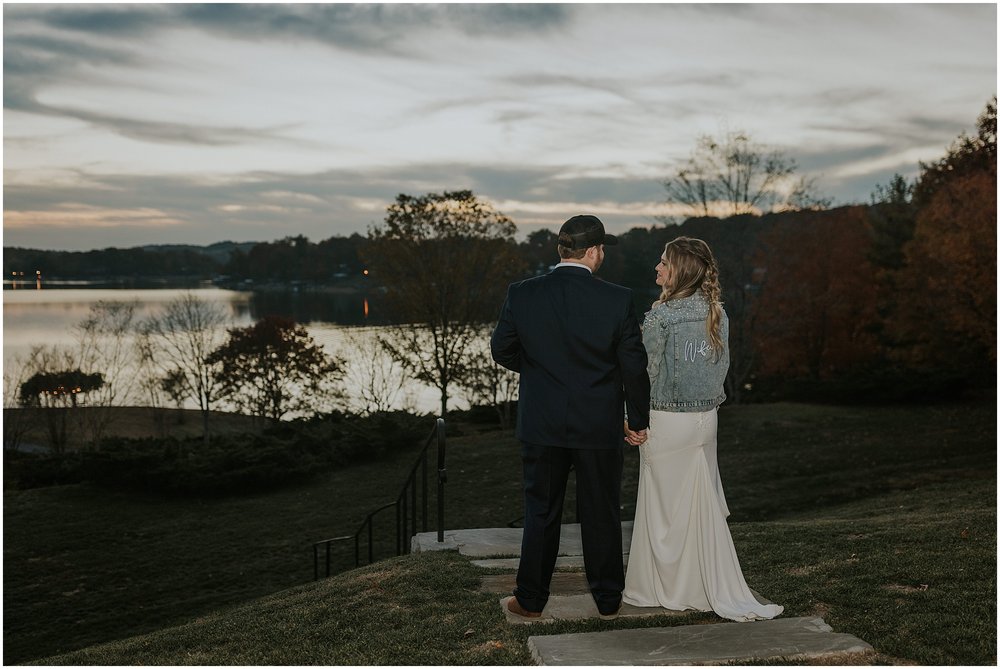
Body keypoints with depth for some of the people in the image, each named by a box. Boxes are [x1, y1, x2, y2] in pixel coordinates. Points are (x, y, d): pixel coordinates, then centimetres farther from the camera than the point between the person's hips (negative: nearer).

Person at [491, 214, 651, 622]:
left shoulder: (522, 295, -8)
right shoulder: (617, 300, -12)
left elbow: (502, 350, 2)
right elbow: (634, 367, -6)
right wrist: (638, 420, 7)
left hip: (542, 424, 1)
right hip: (600, 427, -1)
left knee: (541, 512, 13)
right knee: (601, 513, 13)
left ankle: (530, 601, 20)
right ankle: (608, 600, 26)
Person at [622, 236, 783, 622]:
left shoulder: (660, 316, -15)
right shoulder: (717, 314, 4)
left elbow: (647, 373, -12)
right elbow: (721, 367, 9)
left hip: (667, 422, -6)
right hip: (707, 418, 6)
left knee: (664, 506, 7)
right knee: (704, 505, 14)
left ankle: (665, 589, 18)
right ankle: (717, 591, 18)